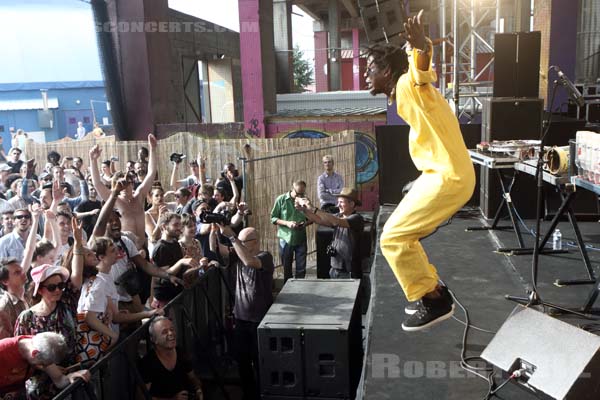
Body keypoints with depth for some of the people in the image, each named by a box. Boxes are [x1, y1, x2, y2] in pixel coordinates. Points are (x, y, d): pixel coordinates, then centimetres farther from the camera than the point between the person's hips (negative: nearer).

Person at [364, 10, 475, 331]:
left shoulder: (409, 84, -12)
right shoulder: (405, 95, 15)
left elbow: (423, 59, -36)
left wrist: (420, 45, -56)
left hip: (447, 177, -10)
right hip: (442, 175, 10)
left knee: (393, 239, -7)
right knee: (402, 235, 16)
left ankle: (434, 302, 3)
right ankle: (434, 293, 24)